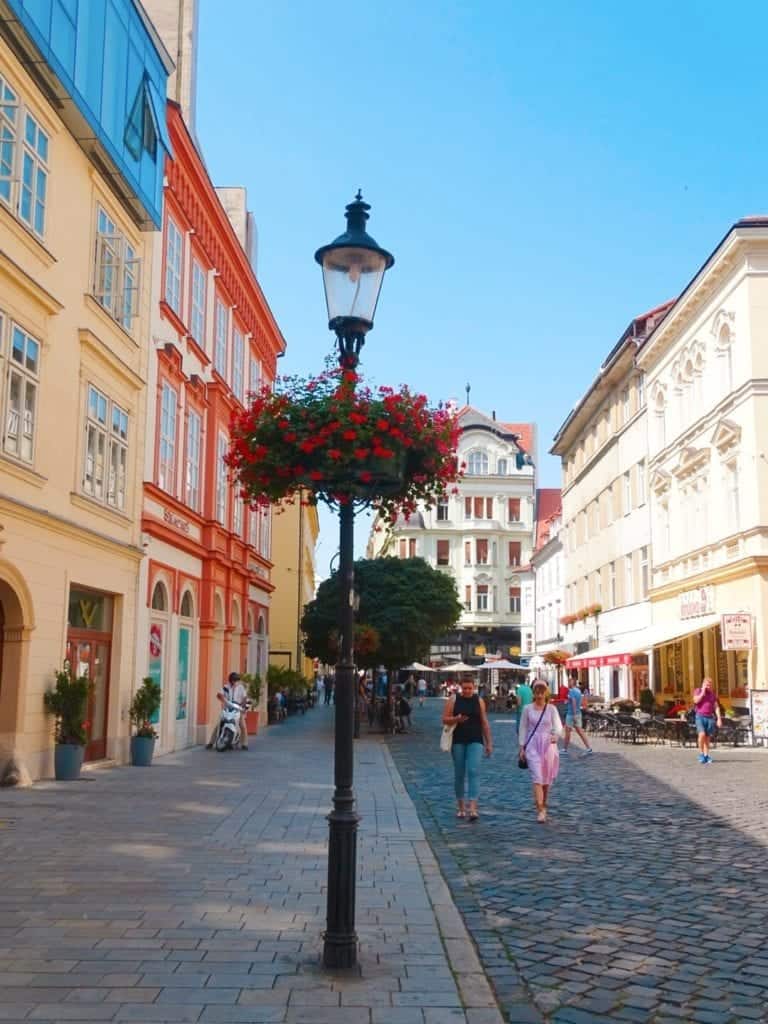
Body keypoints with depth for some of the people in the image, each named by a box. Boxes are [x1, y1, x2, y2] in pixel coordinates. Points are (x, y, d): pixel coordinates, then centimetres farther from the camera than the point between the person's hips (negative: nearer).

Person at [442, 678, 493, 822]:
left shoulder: (479, 701, 5)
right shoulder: (454, 700, 2)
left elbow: (484, 722, 9)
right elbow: (445, 719, 2)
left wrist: (489, 743, 8)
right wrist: (456, 719, -18)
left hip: (475, 741, -1)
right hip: (458, 742, 1)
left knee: (473, 771, -14)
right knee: (459, 774, 7)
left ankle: (472, 808, -19)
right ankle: (460, 806, 21)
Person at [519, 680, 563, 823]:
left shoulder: (551, 709, 1)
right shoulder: (528, 709, 2)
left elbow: (558, 726, -7)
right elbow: (523, 728, 6)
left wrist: (556, 735, -29)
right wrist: (522, 747, 3)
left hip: (548, 745, 1)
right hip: (533, 746, -1)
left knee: (547, 778, 11)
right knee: (537, 777, -12)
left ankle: (543, 806, 32)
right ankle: (540, 810, -16)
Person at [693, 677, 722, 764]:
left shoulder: (713, 693, 14)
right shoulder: (698, 691, 5)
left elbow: (716, 707, 11)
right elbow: (696, 700, -14)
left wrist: (719, 719, 2)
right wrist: (703, 691, -9)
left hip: (710, 717, 3)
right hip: (700, 716, -3)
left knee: (707, 737, 2)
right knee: (702, 734, -21)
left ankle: (706, 756, 7)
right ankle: (701, 754, -8)